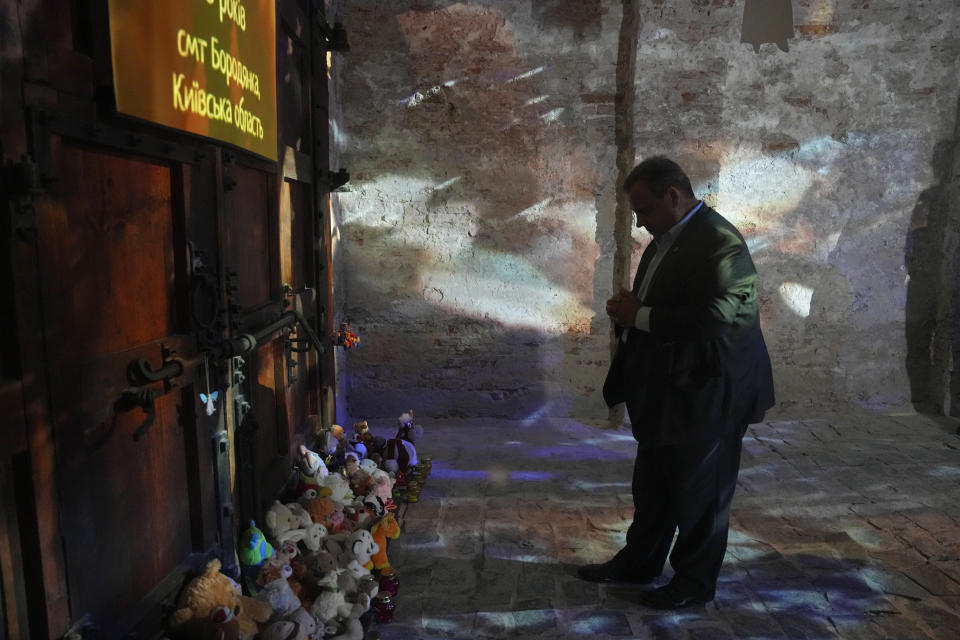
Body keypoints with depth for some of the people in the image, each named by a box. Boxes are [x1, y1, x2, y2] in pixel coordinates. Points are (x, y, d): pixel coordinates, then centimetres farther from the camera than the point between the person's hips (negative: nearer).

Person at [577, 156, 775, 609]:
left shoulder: (719, 241, -20)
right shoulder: (666, 240, 10)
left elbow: (713, 321, -29)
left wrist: (640, 316, -21)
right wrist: (630, 309, -1)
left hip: (705, 395, -9)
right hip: (665, 393, 9)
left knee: (700, 494, 8)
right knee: (652, 486, 21)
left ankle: (695, 582, 27)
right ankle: (638, 563, 38)